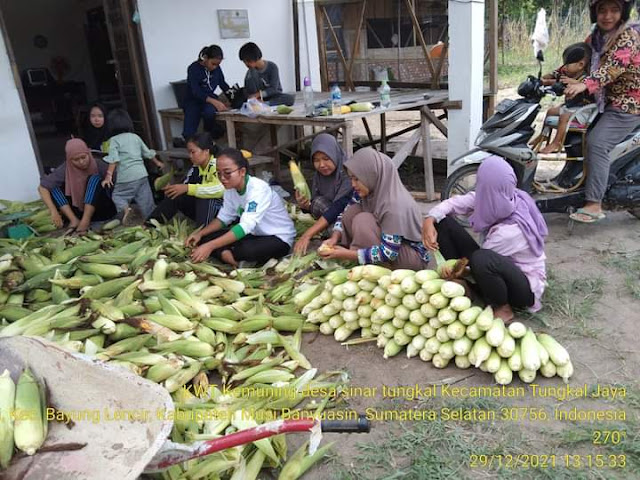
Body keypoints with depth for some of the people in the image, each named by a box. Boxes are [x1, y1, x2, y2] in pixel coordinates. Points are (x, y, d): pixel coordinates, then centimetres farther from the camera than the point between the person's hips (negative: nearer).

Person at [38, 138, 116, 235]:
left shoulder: (98, 165, -12)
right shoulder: (64, 170, -11)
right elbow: (42, 187, -15)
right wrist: (54, 212, -25)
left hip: (101, 209, -2)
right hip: (78, 210, 2)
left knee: (94, 179, -26)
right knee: (54, 187, -15)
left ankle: (85, 221, -35)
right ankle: (74, 220, -28)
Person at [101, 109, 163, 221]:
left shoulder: (114, 140, -1)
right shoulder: (135, 137, 13)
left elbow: (114, 159, -13)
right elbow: (147, 152, 21)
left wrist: (109, 176, -16)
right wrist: (157, 163, 37)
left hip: (126, 178, -4)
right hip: (142, 174, 4)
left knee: (117, 195, 10)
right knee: (145, 200, 9)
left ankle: (124, 208, -17)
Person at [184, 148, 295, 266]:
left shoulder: (258, 189, -28)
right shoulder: (230, 188, -4)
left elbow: (246, 226, -38)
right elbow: (223, 218, 5)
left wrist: (210, 246, -44)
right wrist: (200, 234, -12)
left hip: (279, 238, -7)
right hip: (254, 234, 7)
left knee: (245, 250, -37)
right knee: (205, 238, -7)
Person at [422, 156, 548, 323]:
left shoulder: (510, 231, -34)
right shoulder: (493, 200, -16)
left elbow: (480, 260, -20)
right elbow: (454, 202, -8)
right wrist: (429, 220, -26)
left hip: (524, 287, -6)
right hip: (501, 272, 7)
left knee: (481, 259, -44)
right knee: (443, 222, -8)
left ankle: (503, 309, -13)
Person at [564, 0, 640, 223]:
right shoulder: (594, 37, 10)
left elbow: (615, 65, -30)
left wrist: (585, 84, -44)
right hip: (605, 101, 9)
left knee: (597, 143, -24)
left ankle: (594, 204, -26)